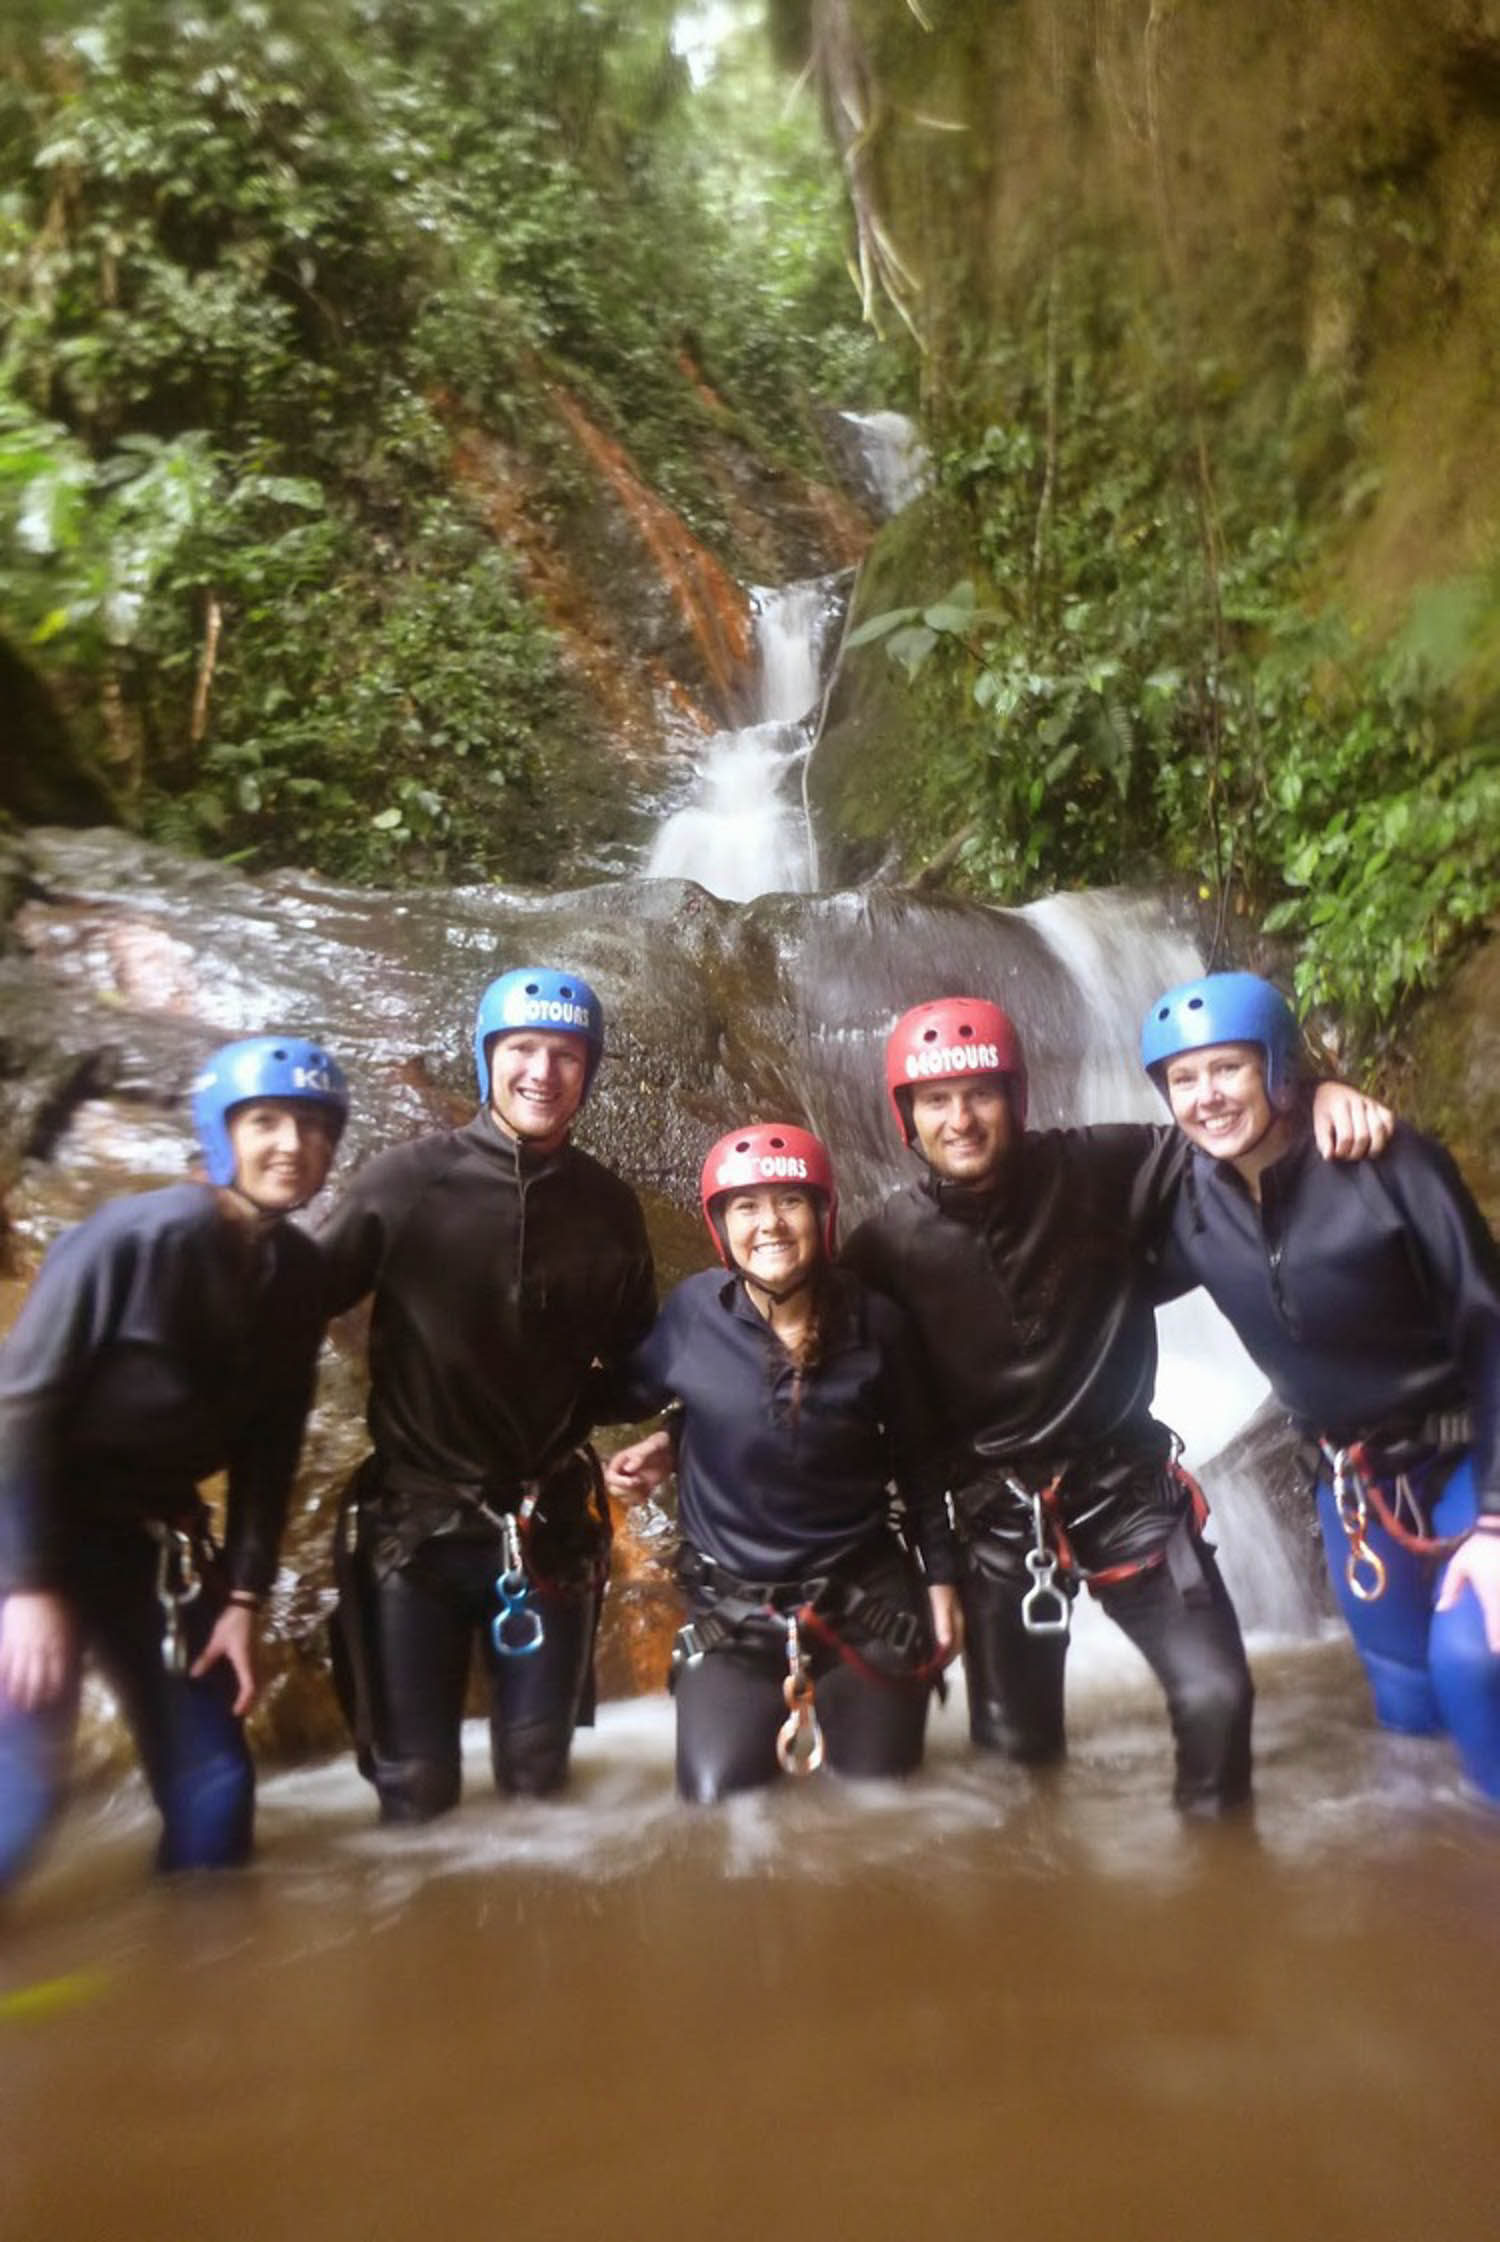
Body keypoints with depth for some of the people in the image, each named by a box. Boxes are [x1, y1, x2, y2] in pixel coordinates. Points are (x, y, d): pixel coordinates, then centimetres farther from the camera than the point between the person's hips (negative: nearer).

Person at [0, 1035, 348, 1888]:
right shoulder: (136, 1236, -21)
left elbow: (270, 1445, 3)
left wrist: (244, 1595, -1)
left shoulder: (301, 1276, -2)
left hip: (160, 1535, 6)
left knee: (214, 1778, 5)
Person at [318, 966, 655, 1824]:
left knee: (538, 1773, 14)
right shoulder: (406, 1181, -8)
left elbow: (636, 1357, 14)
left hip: (551, 1527, 3)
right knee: (416, 1784, 7)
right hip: (415, 1520, -2)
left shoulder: (609, 1205, 2)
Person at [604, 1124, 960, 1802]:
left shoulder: (875, 1322, -10)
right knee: (719, 1799, -8)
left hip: (867, 1597, 1)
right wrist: (656, 1450, -11)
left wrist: (940, 1575, 5)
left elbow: (915, 1460, 3)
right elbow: (632, 1395, 7)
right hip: (732, 1607, 0)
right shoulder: (692, 1313, -13)